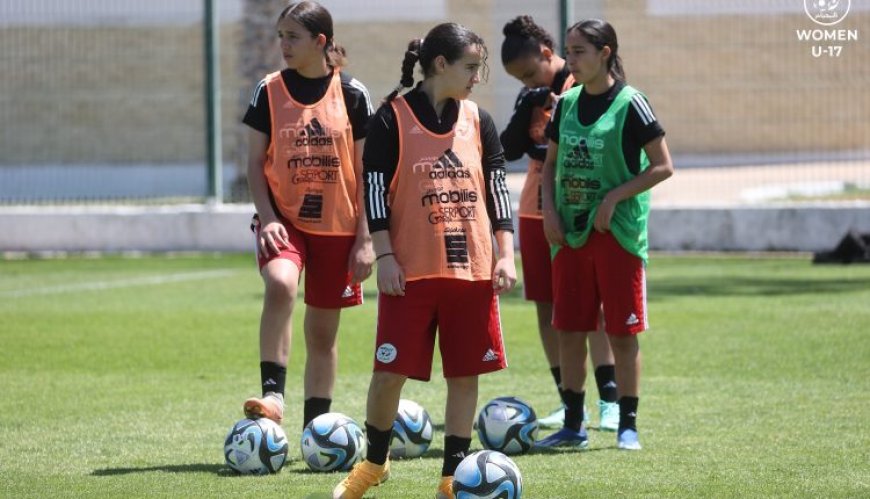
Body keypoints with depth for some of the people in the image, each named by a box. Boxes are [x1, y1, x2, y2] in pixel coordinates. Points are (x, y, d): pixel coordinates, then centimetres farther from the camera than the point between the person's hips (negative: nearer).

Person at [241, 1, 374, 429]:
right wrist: (267, 217, -11)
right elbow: (255, 162, 3)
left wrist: (365, 238, -2)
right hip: (284, 219, -1)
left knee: (323, 332, 7)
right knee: (280, 285, -31)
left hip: (337, 227, 1)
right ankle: (272, 396, -31)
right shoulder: (269, 91, 0)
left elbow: (365, 171, 1)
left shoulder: (352, 94, -1)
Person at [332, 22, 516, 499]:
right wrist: (385, 256, -11)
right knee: (389, 371, -2)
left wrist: (506, 254, 2)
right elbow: (375, 191, -4)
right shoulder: (392, 120, -4)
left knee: (465, 373, 3)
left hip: (472, 268, 4)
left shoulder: (479, 122, 9)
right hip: (410, 271, -4)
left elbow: (497, 188, 10)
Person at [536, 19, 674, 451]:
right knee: (569, 330, 6)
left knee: (622, 332, 0)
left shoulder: (629, 104, -9)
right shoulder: (567, 104, 8)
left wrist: (614, 197, -16)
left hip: (618, 232, -5)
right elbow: (550, 164, 16)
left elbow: (662, 167, -9)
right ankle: (573, 425, 15)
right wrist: (549, 211, 0)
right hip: (571, 232, 5)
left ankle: (628, 426, 8)